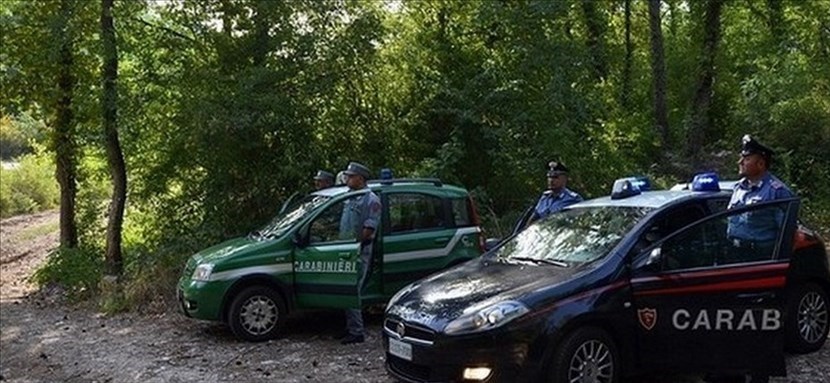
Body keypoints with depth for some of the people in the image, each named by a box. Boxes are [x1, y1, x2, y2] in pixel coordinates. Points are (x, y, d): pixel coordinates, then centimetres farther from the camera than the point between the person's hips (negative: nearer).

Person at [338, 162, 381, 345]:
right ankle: (351, 328, 21)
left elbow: (369, 228, -17)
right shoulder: (350, 198, 16)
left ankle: (356, 332, -5)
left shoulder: (371, 200, -11)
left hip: (359, 252, -9)